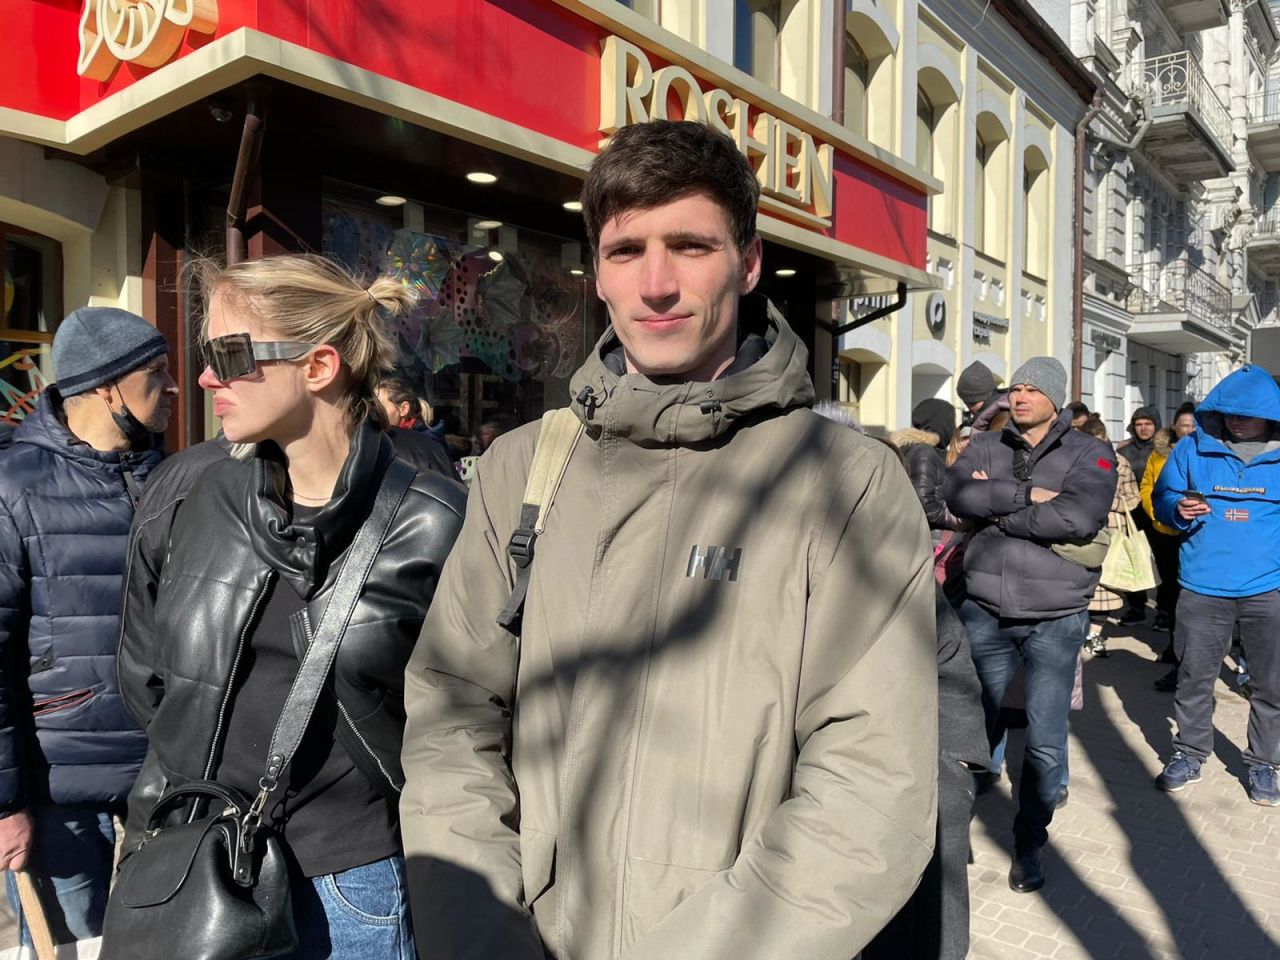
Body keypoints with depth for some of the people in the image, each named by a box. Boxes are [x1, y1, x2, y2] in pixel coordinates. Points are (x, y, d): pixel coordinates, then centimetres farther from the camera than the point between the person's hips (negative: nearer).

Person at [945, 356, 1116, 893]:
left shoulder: (1089, 455, -2)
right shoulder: (986, 447, 6)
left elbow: (1078, 517, -21)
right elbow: (956, 495, -13)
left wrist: (996, 507, -13)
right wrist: (1026, 495, -18)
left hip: (1056, 621, -2)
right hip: (986, 614, 2)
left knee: (1046, 744, 4)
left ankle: (1029, 845, 26)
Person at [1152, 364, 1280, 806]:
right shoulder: (1194, 447, 1)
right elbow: (1162, 497, 8)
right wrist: (1179, 510, -14)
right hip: (1203, 586, 0)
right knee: (1194, 676, 9)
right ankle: (1189, 754, 26)